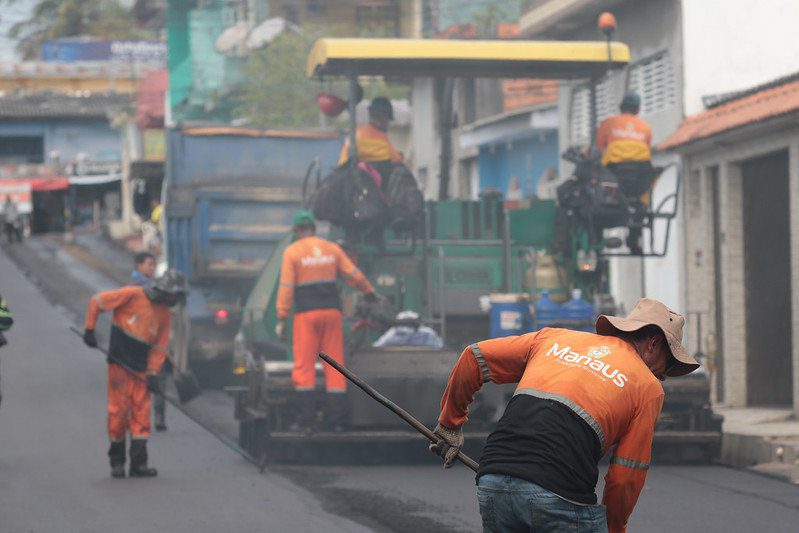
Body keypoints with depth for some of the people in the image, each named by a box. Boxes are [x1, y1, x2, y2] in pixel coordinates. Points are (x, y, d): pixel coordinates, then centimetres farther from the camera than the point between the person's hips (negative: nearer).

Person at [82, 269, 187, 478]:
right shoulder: (133, 296, -10)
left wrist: (153, 373, -2)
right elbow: (97, 301, -6)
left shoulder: (164, 314, 8)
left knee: (141, 412, -1)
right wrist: (89, 330, -6)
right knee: (119, 410, -2)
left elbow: (159, 346, 9)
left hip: (141, 368, 5)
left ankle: (138, 463, 1)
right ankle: (117, 461, 11)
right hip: (119, 364, -5)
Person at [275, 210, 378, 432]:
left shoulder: (292, 252, -1)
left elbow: (286, 287, -6)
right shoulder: (332, 248, 9)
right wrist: (370, 292, 28)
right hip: (332, 312, 3)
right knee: (334, 366, 5)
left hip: (306, 314, -3)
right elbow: (354, 274, 10)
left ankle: (305, 420, -7)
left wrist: (281, 320, -4)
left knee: (304, 366, -1)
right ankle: (337, 420, 3)